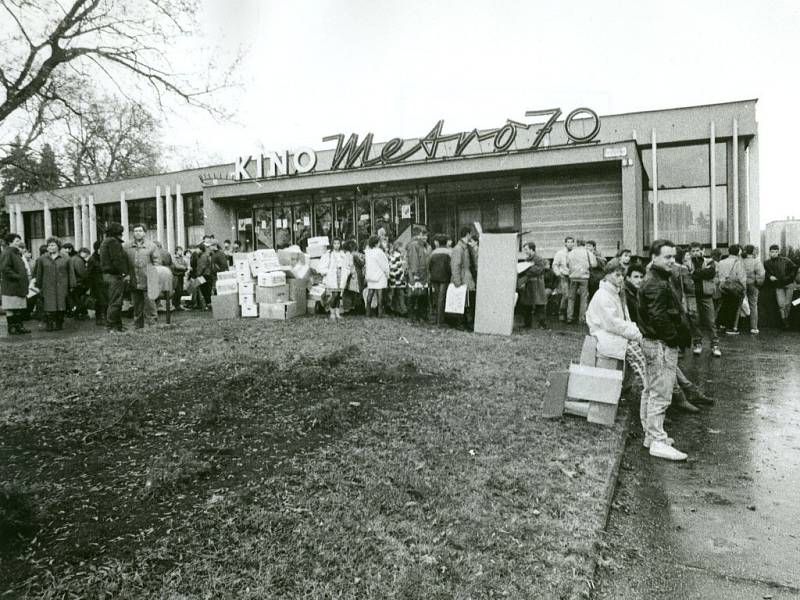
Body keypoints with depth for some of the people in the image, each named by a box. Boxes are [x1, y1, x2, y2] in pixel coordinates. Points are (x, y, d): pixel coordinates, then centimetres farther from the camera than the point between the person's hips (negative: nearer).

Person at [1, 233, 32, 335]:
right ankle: (12, 328, 4)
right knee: (10, 309, -1)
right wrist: (17, 276, -18)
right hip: (10, 287, -9)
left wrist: (25, 279, 14)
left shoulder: (17, 254, 19)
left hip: (20, 287, 9)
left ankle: (20, 326, 18)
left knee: (20, 309, 11)